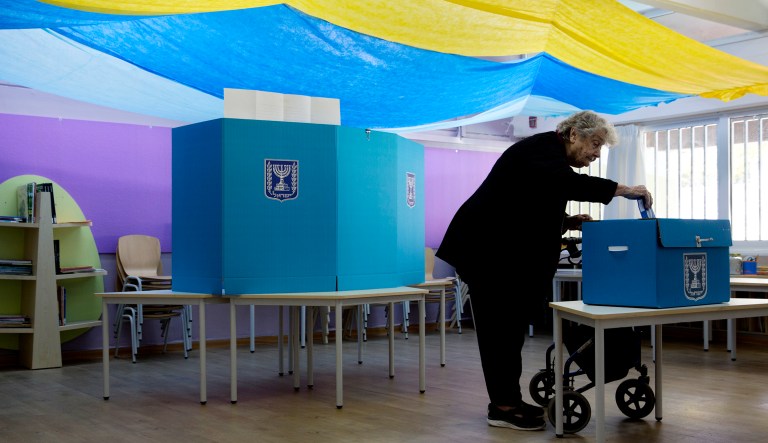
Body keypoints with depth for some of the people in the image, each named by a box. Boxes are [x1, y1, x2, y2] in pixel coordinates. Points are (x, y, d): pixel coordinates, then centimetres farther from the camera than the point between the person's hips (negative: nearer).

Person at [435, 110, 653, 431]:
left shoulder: (552, 157, 16)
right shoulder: (544, 148, -13)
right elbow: (566, 184, -35)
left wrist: (568, 223, 4)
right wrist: (622, 189, -31)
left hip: (505, 251, 10)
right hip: (485, 249, -10)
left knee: (512, 325, 11)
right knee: (500, 326, -5)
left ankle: (509, 399, 18)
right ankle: (502, 407, 2)